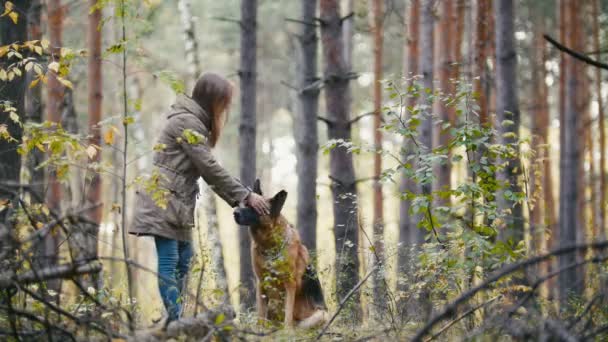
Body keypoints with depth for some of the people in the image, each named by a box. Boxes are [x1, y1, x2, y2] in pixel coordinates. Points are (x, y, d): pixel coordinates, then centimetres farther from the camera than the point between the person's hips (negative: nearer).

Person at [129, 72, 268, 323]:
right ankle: (175, 319, -16)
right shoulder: (186, 122, -13)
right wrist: (245, 195, -13)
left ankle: (174, 319, 8)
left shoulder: (195, 122, 18)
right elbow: (209, 168, -16)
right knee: (168, 261, -13)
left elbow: (206, 171, 18)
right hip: (162, 199, -10)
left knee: (183, 260, 8)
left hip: (177, 203, 10)